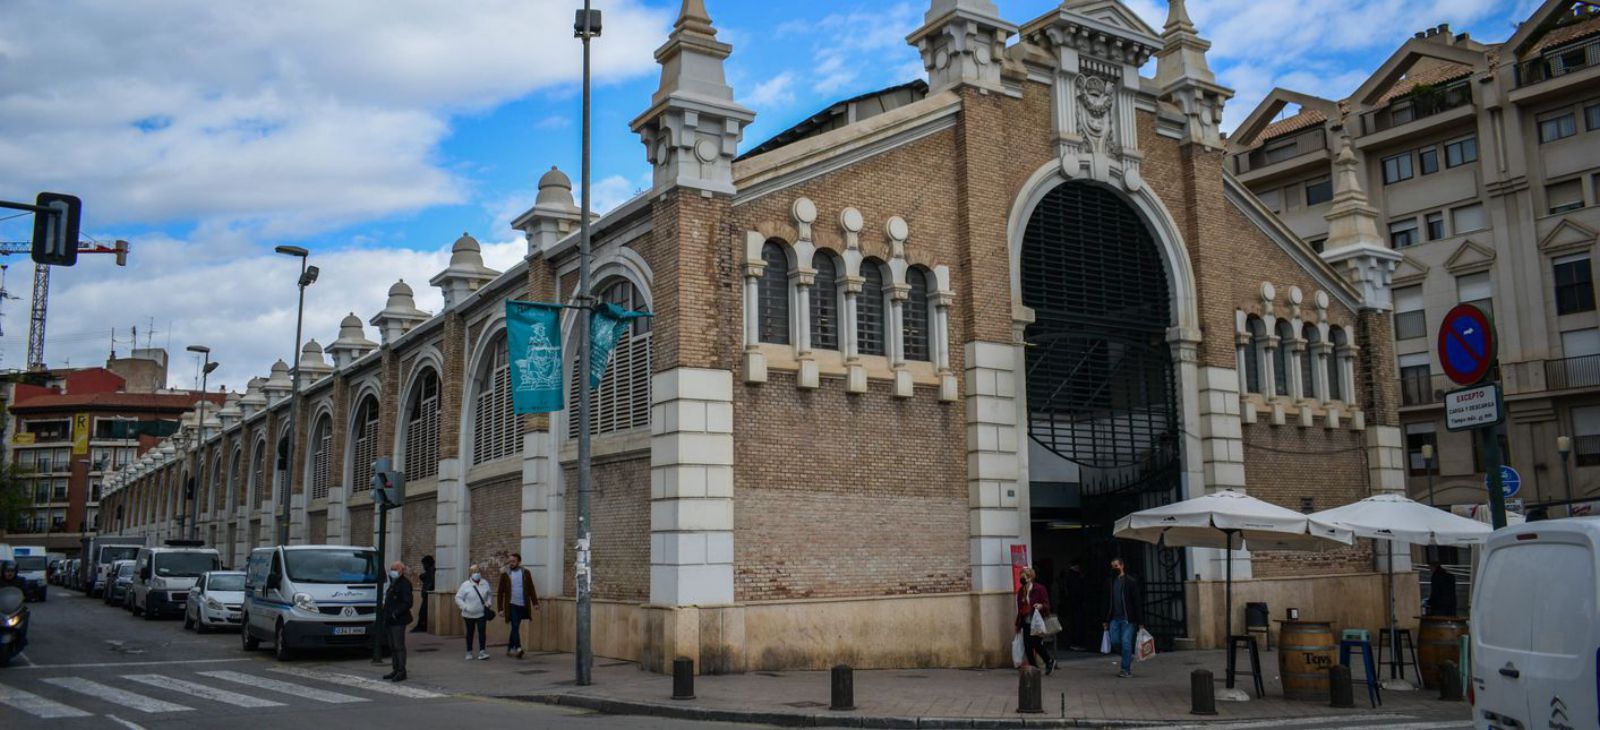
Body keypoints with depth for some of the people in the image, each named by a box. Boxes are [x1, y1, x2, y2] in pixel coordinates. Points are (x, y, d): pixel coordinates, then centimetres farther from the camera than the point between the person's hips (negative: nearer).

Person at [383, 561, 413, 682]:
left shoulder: (405, 584, -10)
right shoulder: (393, 584, 20)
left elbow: (407, 603, -17)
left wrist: (396, 613, -22)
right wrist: (386, 615, 15)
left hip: (398, 621, -10)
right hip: (391, 620, 10)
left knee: (399, 646, -8)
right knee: (392, 646, 13)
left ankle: (401, 671, -6)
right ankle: (395, 670, 20)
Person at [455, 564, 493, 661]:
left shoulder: (485, 584, 1)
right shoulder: (465, 585, -9)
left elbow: (490, 594, 16)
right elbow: (458, 598, -7)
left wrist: (488, 603, -1)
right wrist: (465, 607, -18)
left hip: (482, 614, 1)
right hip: (469, 614, -1)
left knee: (482, 632, -8)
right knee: (470, 633, 10)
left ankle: (482, 652, -4)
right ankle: (469, 652, 22)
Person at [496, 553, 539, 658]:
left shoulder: (525, 573, 5)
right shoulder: (505, 575, 0)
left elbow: (531, 589, 5)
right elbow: (500, 592, 1)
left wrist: (535, 602, -5)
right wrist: (500, 608, -3)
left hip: (522, 606, 2)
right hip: (511, 605, -2)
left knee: (515, 628, 10)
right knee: (515, 626, -14)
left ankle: (510, 649, 22)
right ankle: (518, 648, -19)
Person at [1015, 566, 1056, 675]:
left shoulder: (1039, 589, -6)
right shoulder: (1021, 591, 10)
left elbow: (1047, 604, -4)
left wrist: (1041, 606, -28)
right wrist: (1018, 624, 17)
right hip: (1026, 622, 5)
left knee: (1037, 644, -8)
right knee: (1027, 646, 1)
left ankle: (1050, 661, 18)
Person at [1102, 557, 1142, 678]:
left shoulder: (1131, 581, -4)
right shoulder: (1111, 583, 13)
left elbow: (1137, 602, -6)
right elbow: (1108, 603, 19)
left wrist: (1140, 621, -11)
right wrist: (1106, 620, 16)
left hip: (1127, 618, -5)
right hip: (1114, 618, 5)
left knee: (1126, 642, -7)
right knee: (1115, 641, -1)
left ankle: (1126, 670, 1)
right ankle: (1129, 657, 24)